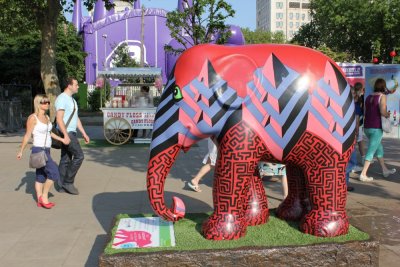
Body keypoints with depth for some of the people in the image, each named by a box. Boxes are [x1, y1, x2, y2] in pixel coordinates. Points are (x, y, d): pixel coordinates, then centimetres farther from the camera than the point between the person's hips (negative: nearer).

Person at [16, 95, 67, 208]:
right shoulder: (33, 118, -11)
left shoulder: (47, 117, 11)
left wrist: (61, 139, 20)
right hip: (38, 150, -8)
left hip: (46, 150, 8)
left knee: (41, 176, 10)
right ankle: (44, 196, 0)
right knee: (54, 172, -11)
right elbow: (27, 135, -11)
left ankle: (40, 201, 15)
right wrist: (21, 151, -10)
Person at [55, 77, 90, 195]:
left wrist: (84, 134, 17)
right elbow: (59, 119, -20)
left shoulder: (72, 100, 18)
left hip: (71, 133, 9)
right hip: (65, 133, -9)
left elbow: (76, 118, 21)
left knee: (65, 160, 10)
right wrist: (65, 135, -26)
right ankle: (68, 182, -3)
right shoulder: (62, 98, -13)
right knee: (79, 156, -11)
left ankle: (62, 186, 14)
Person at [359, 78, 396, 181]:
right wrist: (388, 115, 0)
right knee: (371, 151, -3)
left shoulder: (369, 97, 10)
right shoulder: (382, 96, -9)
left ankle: (385, 170, 32)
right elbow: (382, 112, -21)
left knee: (379, 148, 20)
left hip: (367, 127, 7)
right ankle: (363, 174, -4)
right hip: (376, 128, -7)